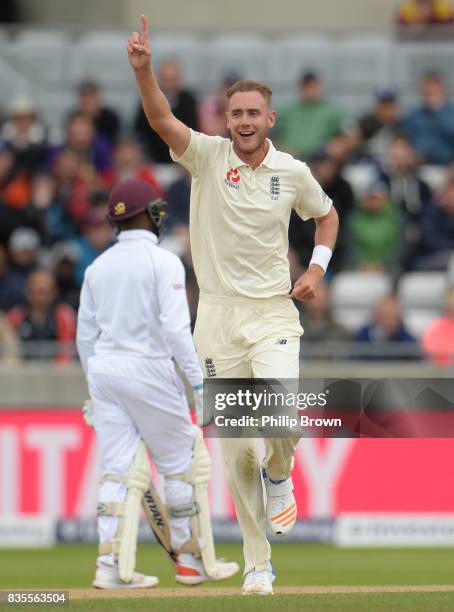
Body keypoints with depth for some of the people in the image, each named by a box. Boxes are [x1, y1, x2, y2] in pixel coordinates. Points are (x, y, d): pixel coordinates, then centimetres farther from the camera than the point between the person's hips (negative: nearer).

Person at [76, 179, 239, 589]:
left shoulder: (98, 266, 10)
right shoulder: (163, 262, -8)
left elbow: (85, 334, 12)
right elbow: (175, 328, -17)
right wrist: (198, 380, -14)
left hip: (104, 370, 6)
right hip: (149, 370, -6)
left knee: (118, 469, 5)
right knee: (180, 464, 7)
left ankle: (111, 565, -3)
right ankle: (190, 560, 11)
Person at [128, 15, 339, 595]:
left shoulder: (293, 171, 3)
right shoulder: (208, 156, -3)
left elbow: (326, 215, 22)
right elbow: (161, 119, -20)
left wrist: (317, 268, 6)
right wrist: (143, 69, -37)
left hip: (273, 313, 0)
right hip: (218, 318, 0)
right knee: (235, 448, 1)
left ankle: (279, 475, 10)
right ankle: (257, 564, 11)